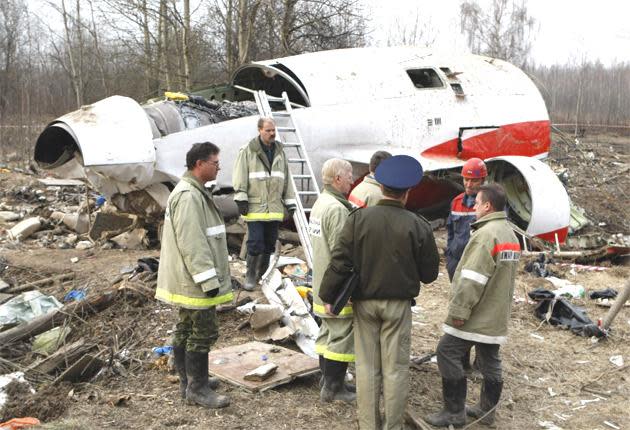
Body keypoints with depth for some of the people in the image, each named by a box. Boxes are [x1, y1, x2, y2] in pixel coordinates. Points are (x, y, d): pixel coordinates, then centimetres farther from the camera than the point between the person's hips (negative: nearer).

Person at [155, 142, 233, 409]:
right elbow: (191, 243, -25)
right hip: (195, 280, -11)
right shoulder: (188, 196, -20)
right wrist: (209, 280, -24)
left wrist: (212, 276, 25)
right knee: (204, 333, -3)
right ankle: (197, 390, 7)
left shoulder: (195, 192, 14)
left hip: (188, 280, 11)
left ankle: (189, 381, 29)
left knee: (186, 330, 17)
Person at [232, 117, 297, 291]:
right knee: (255, 243, -6)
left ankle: (263, 275, 26)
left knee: (269, 244, 11)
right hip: (255, 207, -5)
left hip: (274, 208, 5)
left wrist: (290, 202, 14)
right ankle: (250, 276, 8)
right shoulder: (248, 151, -3)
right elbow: (240, 176, -6)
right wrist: (241, 198, -12)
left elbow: (286, 179, 17)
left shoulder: (280, 151, 14)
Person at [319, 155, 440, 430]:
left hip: (364, 302, 1)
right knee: (395, 369, 9)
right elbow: (429, 274, -2)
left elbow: (340, 261, -10)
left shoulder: (359, 218, -9)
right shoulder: (418, 226, -10)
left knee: (367, 367, 11)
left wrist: (327, 295, -1)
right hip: (398, 304, -1)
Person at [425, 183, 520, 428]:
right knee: (490, 361, 15)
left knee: (448, 352, -3)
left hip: (476, 315, -10)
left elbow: (472, 279, -23)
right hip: (496, 316, 10)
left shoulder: (486, 234, -18)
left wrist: (459, 310, -21)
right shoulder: (511, 235, 14)